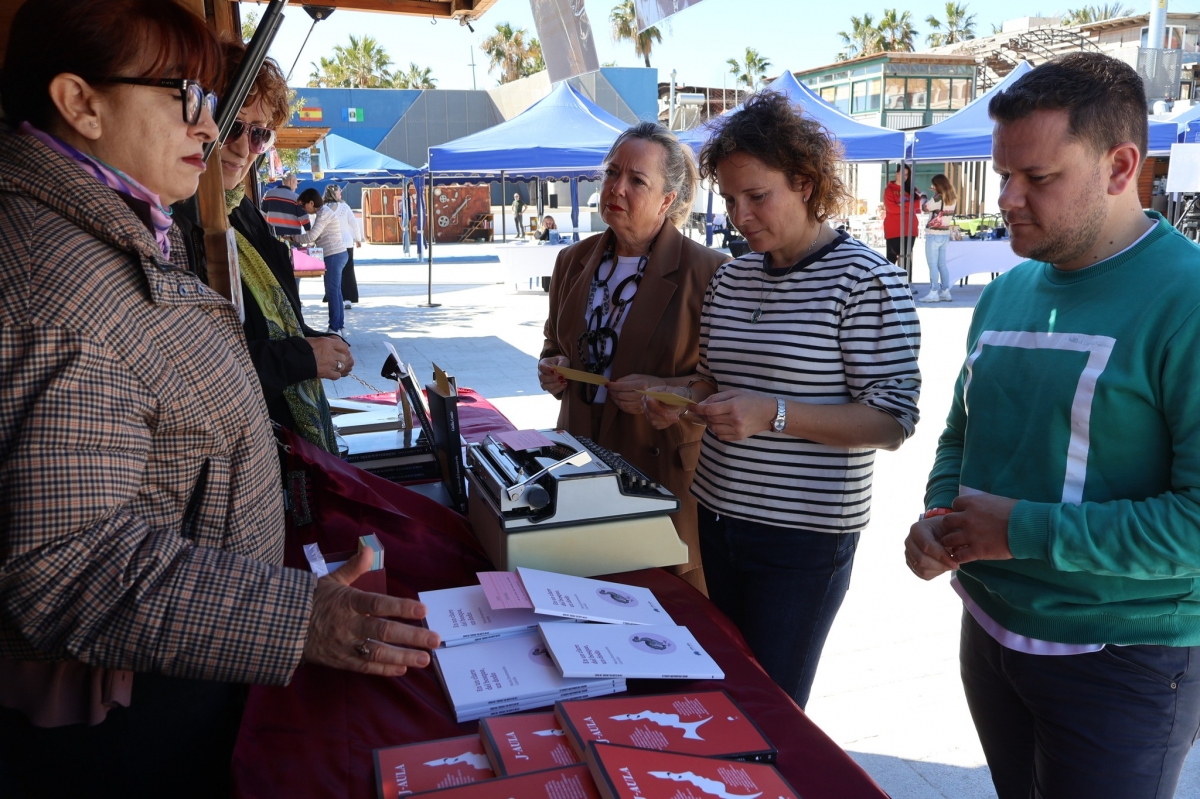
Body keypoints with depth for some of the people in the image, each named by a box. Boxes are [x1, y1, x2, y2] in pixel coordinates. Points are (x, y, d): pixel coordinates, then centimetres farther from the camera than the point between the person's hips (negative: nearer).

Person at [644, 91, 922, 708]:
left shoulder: (866, 280, -13)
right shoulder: (732, 276, 8)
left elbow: (892, 421, -15)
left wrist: (774, 414, -26)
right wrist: (681, 399, -2)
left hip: (803, 537, -6)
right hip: (718, 515, 7)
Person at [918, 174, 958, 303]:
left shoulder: (938, 198, -15)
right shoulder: (953, 199, 7)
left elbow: (925, 208, -5)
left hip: (934, 235, -8)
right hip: (945, 235, 8)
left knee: (933, 265, -4)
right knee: (942, 264, 12)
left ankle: (934, 293, -4)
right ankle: (945, 292, 13)